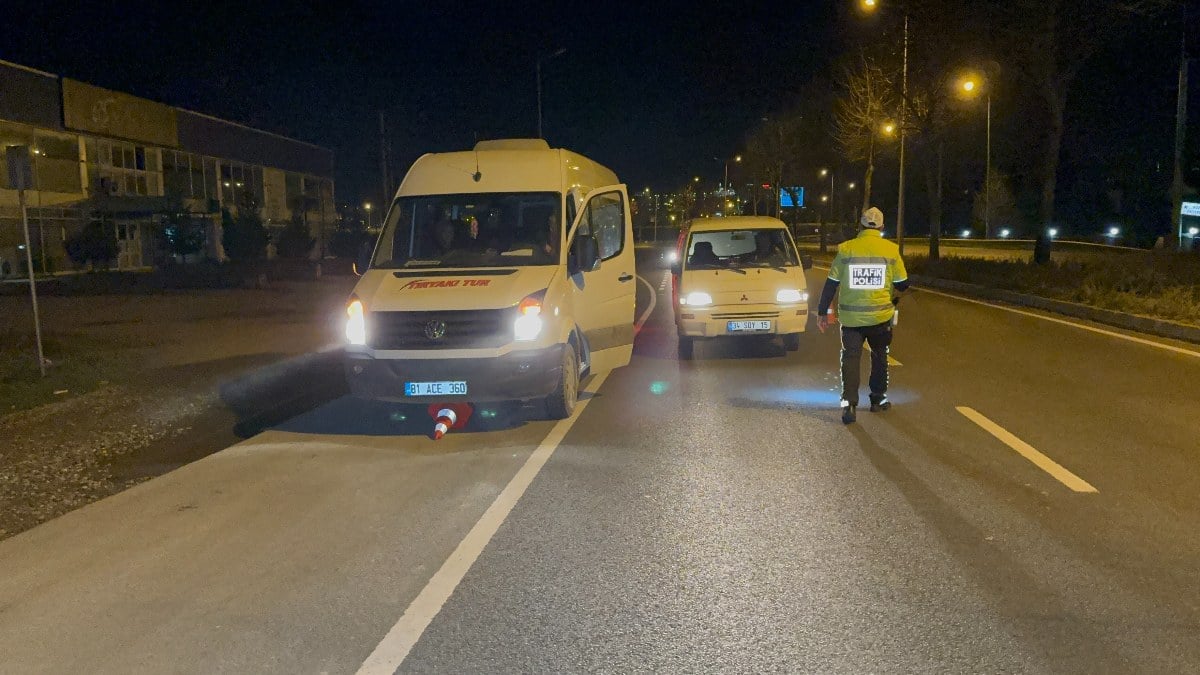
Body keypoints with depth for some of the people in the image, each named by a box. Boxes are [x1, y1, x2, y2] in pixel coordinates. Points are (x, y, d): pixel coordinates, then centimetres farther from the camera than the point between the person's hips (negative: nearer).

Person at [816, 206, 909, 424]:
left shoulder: (846, 249, -4)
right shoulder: (891, 250, -3)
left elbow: (831, 284, -2)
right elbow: (902, 285, 3)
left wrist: (822, 312, 6)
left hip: (850, 316, -1)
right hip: (880, 316, 1)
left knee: (851, 358, 3)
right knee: (879, 357, 19)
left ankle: (849, 403, -10)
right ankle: (878, 399, 28)